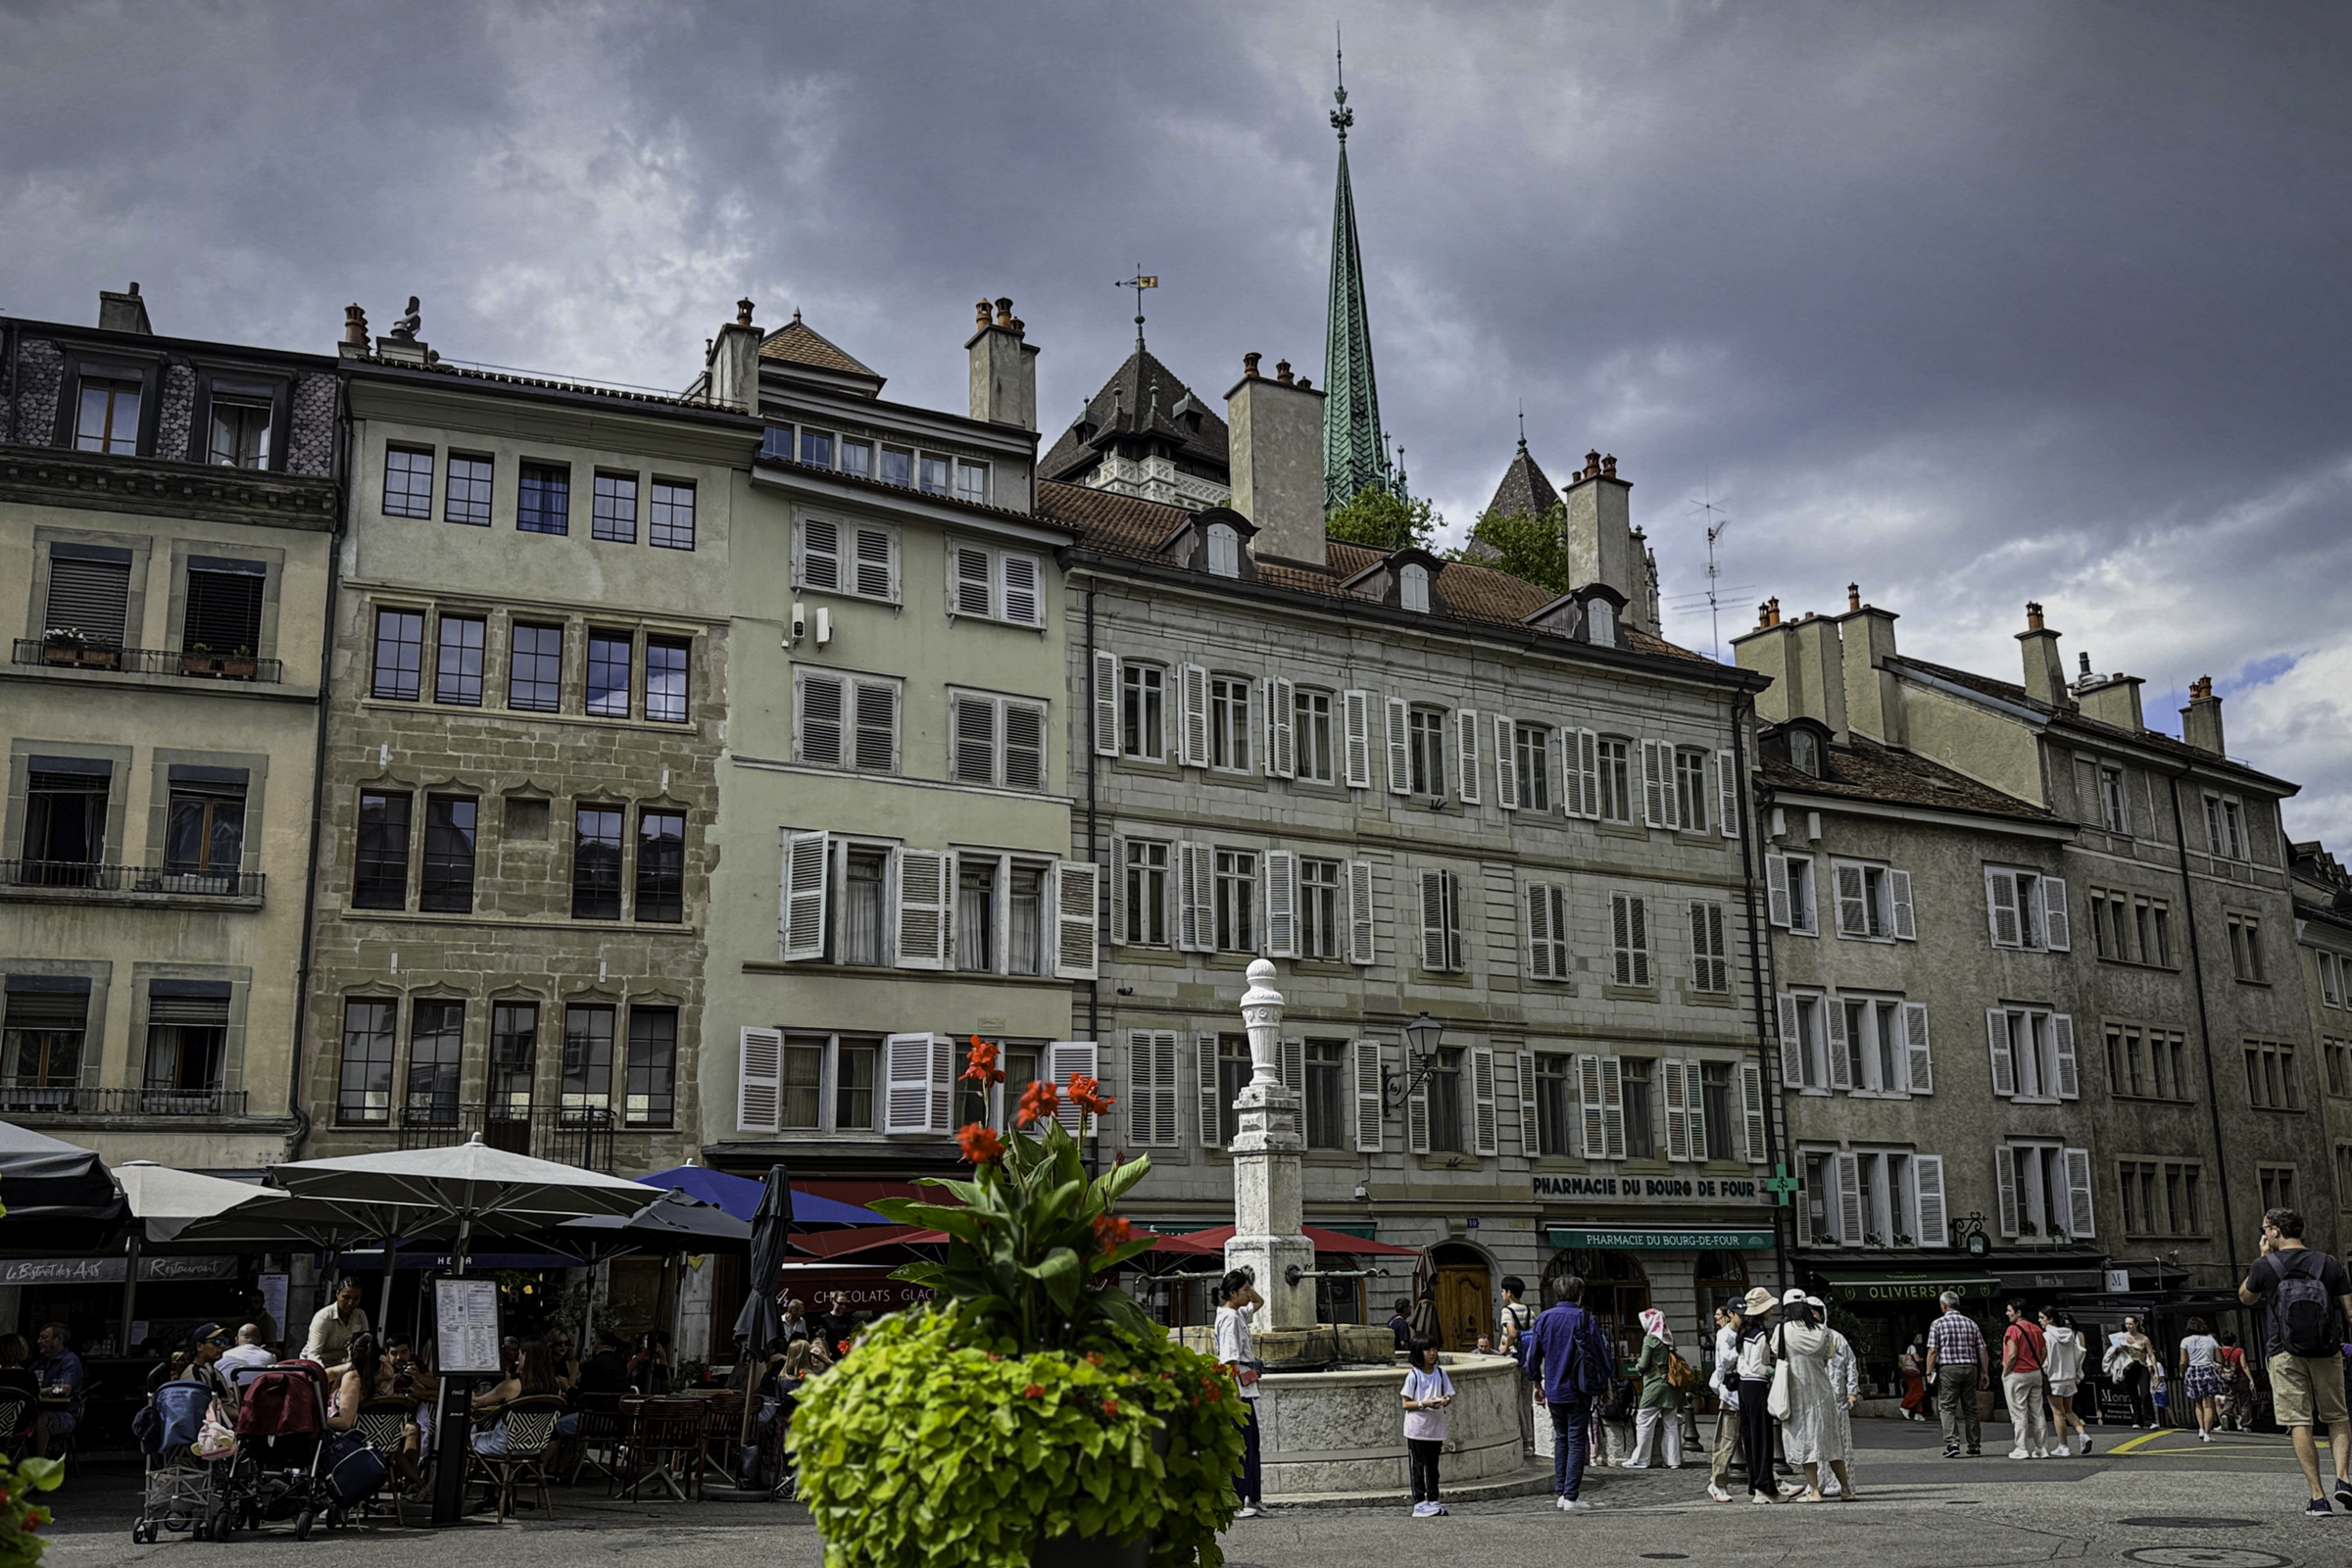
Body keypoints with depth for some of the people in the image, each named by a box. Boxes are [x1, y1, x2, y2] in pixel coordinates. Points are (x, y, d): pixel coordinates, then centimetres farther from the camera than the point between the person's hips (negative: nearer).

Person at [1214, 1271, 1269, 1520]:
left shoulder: (1239, 1314, 14)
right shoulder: (1230, 1317, -14)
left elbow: (1259, 1302, 32)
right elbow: (1230, 1360, -20)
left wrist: (1246, 1285, 12)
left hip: (1246, 1387, 10)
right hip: (1238, 1387, -10)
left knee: (1251, 1443, 13)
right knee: (1241, 1445, -7)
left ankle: (1252, 1498, 19)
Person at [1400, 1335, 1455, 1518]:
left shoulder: (1440, 1373, 6)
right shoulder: (1413, 1375, -8)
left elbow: (1449, 1395, 12)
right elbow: (1406, 1404, -8)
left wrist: (1446, 1400, -12)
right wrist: (1424, 1404, -22)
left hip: (1436, 1427, 5)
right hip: (1417, 1429, -5)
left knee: (1433, 1466, 13)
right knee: (1418, 1466, 0)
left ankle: (1433, 1500, 20)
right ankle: (1419, 1503, 4)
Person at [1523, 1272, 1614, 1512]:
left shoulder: (1544, 1318, 1)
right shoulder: (1585, 1320, -10)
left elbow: (1533, 1353, 6)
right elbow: (1600, 1354, -5)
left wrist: (1536, 1383, 17)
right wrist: (1604, 1384, 7)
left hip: (1553, 1390, 4)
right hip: (1579, 1391, -4)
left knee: (1561, 1439, 17)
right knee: (1576, 1442, 0)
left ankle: (1560, 1493, 17)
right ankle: (1571, 1497, -4)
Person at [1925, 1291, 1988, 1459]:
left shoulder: (1938, 1324, -2)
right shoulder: (1971, 1323, 10)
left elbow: (1933, 1351, -7)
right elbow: (1982, 1350, 8)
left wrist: (1929, 1372, -2)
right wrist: (1985, 1372, 13)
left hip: (1948, 1369, -4)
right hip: (1970, 1368, 4)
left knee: (1947, 1407, -2)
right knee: (1970, 1408, 12)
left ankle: (1952, 1443, -16)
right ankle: (1975, 1445, 15)